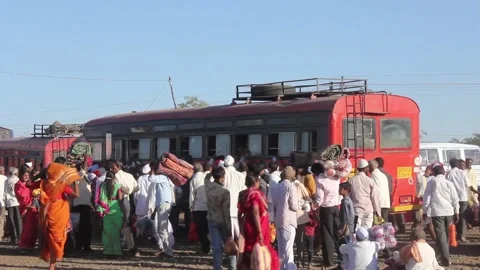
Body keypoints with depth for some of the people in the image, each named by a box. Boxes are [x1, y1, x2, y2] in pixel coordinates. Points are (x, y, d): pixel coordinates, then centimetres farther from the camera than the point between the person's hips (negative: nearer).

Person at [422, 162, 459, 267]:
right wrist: (456, 212, 13)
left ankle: (446, 259, -15)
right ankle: (445, 255, 29)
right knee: (446, 234, 19)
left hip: (437, 212, -3)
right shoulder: (449, 183, 4)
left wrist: (425, 211, 6)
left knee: (440, 235, -5)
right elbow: (455, 199, 5)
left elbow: (426, 197, -2)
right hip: (449, 212, 4)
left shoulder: (431, 182, -2)